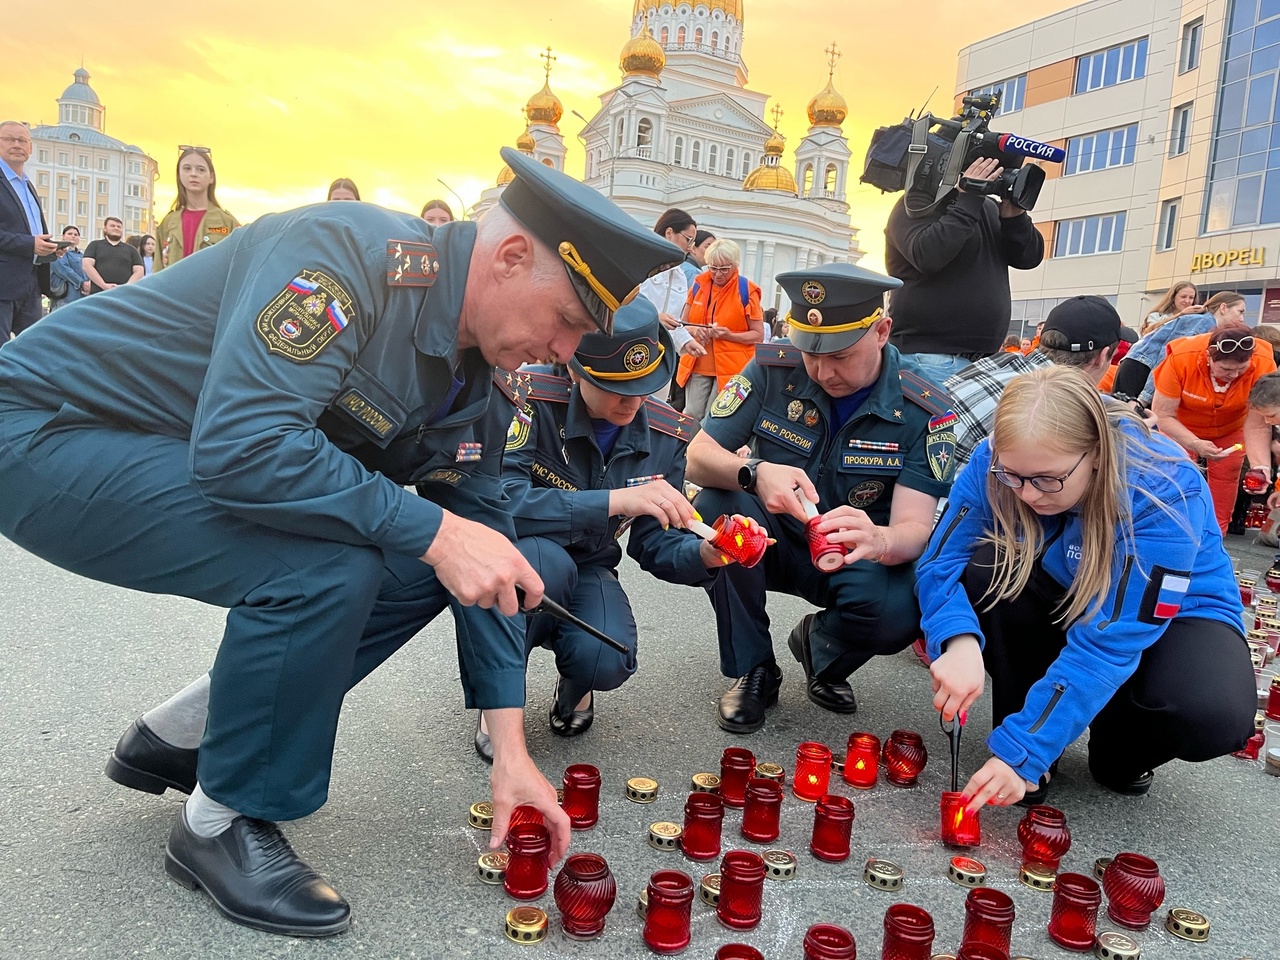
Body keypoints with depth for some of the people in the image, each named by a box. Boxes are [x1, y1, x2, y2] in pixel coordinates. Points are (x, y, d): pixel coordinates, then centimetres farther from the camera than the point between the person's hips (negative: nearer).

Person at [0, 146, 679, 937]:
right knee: (327, 565, -29)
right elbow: (240, 444, -38)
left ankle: (176, 738, 13)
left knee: (419, 567, -1)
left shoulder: (471, 378, -1)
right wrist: (432, 529, -32)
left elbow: (484, 542, -1)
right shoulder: (349, 250, -26)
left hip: (185, 468, 8)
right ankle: (224, 823, -4)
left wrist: (511, 750, -4)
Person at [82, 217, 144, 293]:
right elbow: (87, 265, 3)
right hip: (99, 295, -1)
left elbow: (139, 271, 9)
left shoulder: (131, 249, 19)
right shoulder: (95, 245, 16)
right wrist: (104, 286, -10)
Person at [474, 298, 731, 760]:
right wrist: (614, 500, -42)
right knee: (546, 560, -39)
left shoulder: (665, 434, -10)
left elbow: (654, 542, -4)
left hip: (586, 569, 3)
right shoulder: (529, 397, -25)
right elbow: (500, 500, -35)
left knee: (605, 663, -29)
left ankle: (574, 683, 14)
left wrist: (703, 555, -27)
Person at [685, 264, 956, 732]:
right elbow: (697, 457, -17)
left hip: (857, 560, -1)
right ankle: (753, 669, -7)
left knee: (898, 612, -33)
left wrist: (878, 541, -49)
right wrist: (754, 474, -40)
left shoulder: (924, 411, -15)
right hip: (775, 545, 1)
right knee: (714, 505, -30)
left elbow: (915, 529, -23)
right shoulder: (773, 369, -14)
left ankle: (820, 645, 7)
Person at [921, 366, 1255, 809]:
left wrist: (1024, 752, -41)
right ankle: (1028, 727, -7)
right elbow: (941, 562, -21)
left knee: (1215, 715, -34)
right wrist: (960, 640, -44)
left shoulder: (1164, 490, -33)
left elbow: (1109, 640, -37)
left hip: (1173, 612, -2)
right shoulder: (994, 463, -24)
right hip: (1061, 598, 2)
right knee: (982, 572, -29)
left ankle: (1119, 751, 3)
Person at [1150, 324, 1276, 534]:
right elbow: (1163, 415, -27)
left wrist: (1261, 465, -41)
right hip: (1181, 428, -2)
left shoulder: (1264, 363, -31)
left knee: (1226, 480, 1)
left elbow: (1257, 424, -27)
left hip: (1230, 428, 2)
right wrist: (1195, 444, -40)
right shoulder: (1181, 358, -36)